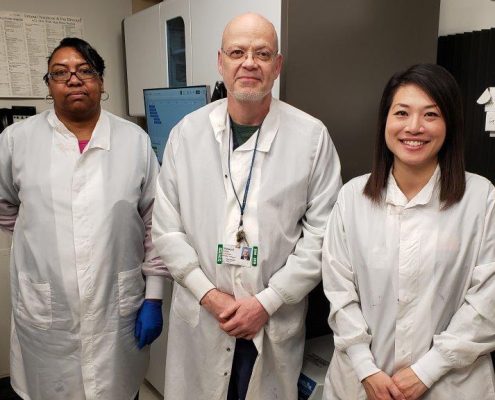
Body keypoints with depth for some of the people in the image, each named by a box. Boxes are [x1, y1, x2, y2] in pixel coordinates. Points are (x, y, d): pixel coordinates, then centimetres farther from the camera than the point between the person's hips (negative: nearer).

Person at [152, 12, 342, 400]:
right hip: (200, 318, 1)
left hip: (275, 323, -1)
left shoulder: (312, 136, -6)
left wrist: (267, 301, -10)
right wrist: (210, 295, -8)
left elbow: (322, 235, -6)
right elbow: (167, 229, 0)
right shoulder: (187, 133, -2)